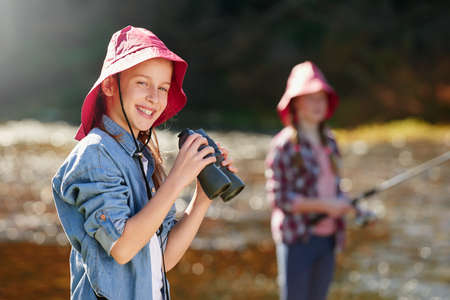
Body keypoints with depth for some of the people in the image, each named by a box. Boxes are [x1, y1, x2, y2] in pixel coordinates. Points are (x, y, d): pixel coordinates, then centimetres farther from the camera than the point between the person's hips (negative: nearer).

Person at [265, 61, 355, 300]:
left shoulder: (329, 142, 12)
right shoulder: (284, 144, -9)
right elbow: (278, 198, -14)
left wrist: (344, 204, 0)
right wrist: (324, 205, -18)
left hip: (327, 238, 7)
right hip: (297, 239, -7)